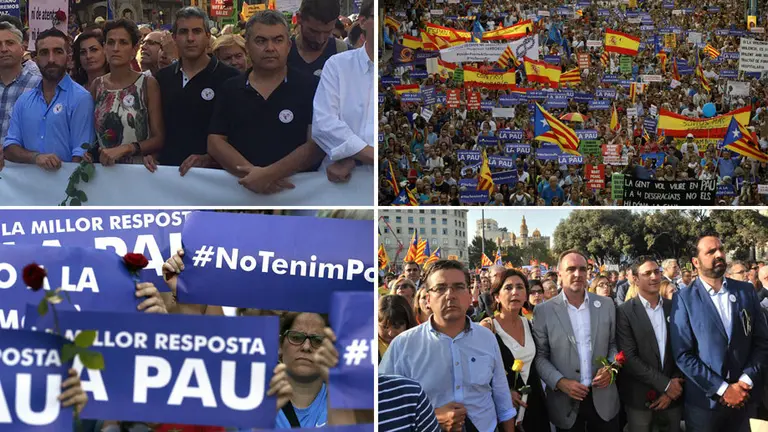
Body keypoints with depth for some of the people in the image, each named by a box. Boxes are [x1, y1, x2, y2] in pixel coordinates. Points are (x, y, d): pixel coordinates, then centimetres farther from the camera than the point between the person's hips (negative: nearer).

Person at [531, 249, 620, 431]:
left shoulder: (606, 304, 4)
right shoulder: (543, 311, -3)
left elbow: (614, 344, 11)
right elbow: (540, 356, -2)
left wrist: (611, 367, -7)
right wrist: (560, 382, -14)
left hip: (603, 398, 2)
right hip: (566, 401, -2)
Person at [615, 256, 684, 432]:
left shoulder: (674, 308, 5)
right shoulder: (625, 312, -8)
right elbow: (628, 357, -13)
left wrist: (673, 389, -6)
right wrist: (665, 384, -14)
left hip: (673, 396, 3)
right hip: (640, 398, -3)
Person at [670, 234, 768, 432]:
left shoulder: (746, 291, 4)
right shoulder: (684, 299, -6)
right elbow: (683, 355, -10)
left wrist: (746, 381, -8)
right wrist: (722, 389, -14)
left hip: (744, 399, 3)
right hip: (704, 400, -3)